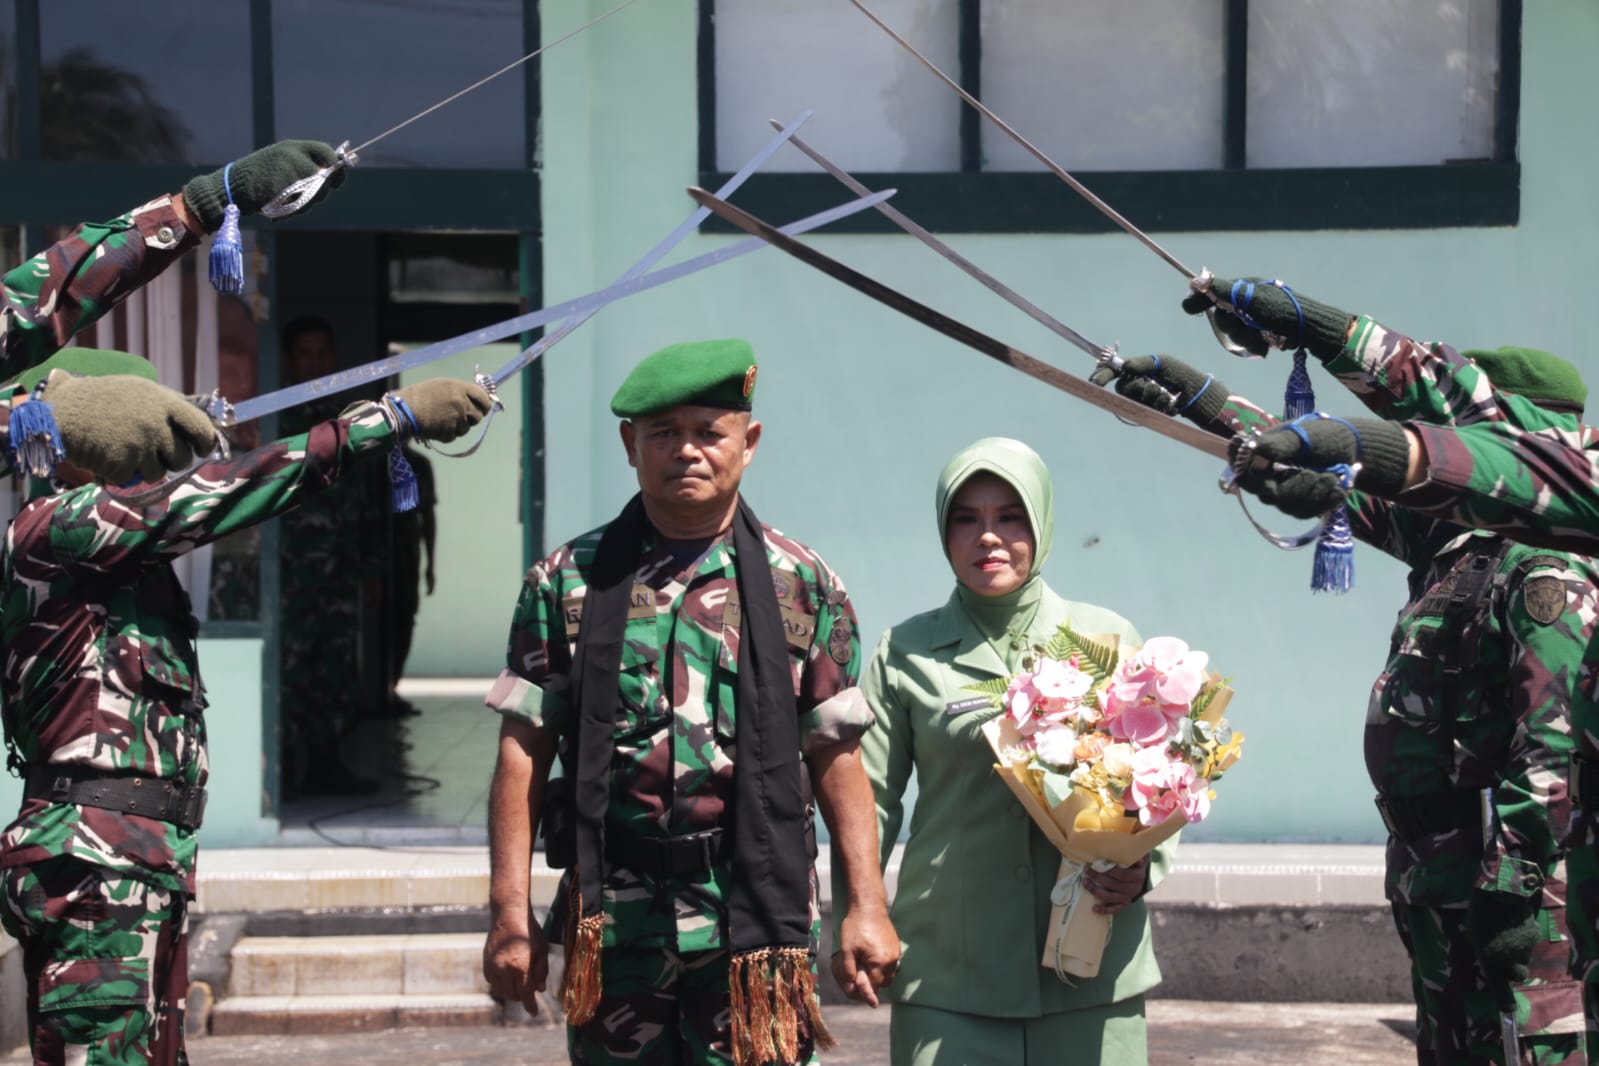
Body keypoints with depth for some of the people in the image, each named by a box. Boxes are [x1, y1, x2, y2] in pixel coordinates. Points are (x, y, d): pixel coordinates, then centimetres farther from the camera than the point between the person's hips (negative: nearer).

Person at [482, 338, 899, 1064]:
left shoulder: (803, 587, 6)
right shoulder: (568, 583, 5)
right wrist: (511, 913, -2)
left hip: (753, 918, -1)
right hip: (612, 916, 1)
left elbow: (837, 758, 5)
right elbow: (523, 758, 3)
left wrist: (867, 906, 0)